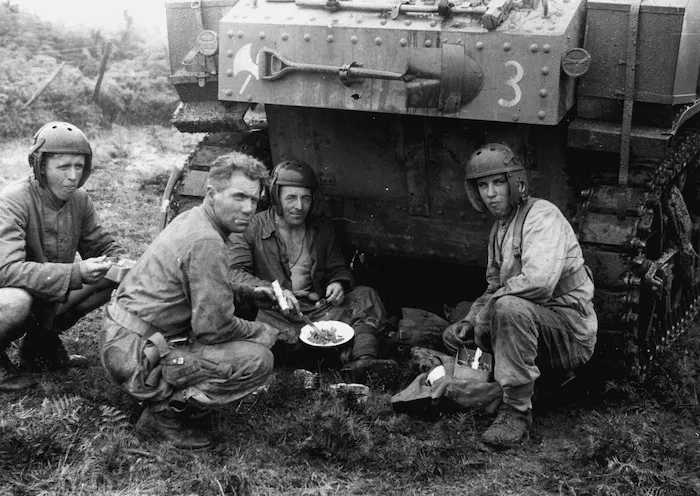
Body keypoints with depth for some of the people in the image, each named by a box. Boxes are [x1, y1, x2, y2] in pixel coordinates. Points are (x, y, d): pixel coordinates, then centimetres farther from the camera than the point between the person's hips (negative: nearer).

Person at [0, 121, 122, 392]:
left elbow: (103, 245, 5)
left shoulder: (79, 199, -4)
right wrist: (76, 273, -43)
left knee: (113, 277, -10)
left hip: (52, 298, 7)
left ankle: (41, 344, 8)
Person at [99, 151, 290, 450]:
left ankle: (169, 404, 13)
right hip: (136, 357, -10)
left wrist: (250, 295, 12)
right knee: (258, 360, -17)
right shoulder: (206, 242, -21)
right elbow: (214, 326, -20)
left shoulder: (191, 219, 9)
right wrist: (267, 334, -4)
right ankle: (166, 415, -7)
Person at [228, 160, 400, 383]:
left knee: (365, 296, -15)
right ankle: (349, 356, -41)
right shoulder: (251, 228, 2)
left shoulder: (322, 228, 17)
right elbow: (235, 273, -9)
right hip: (276, 314, -4)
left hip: (318, 310, 4)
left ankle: (364, 362, -41)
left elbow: (338, 267, 24)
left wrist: (339, 283, -2)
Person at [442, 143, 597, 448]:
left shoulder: (542, 215, -14)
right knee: (453, 336, 4)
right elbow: (494, 288, 18)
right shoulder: (499, 227, 15)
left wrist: (489, 304, -17)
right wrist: (469, 321, -1)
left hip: (573, 334, -9)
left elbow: (539, 281, -31)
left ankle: (517, 411, -26)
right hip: (533, 324, 9)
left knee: (510, 307, -35)